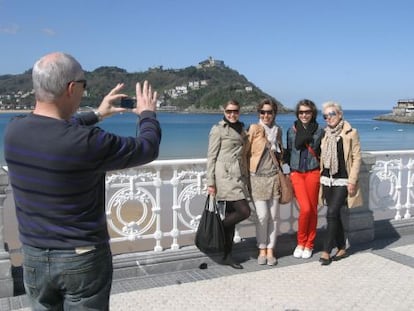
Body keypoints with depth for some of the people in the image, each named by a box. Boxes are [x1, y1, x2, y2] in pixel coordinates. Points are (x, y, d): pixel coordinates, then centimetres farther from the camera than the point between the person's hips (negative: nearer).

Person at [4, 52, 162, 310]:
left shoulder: (14, 131, -7)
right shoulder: (87, 142, -25)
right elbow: (148, 149, -10)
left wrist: (96, 115, 24)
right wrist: (148, 114, 9)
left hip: (34, 257, 6)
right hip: (83, 258, -5)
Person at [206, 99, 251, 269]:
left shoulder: (241, 129, 17)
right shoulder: (218, 129, -3)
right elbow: (211, 157, -5)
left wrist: (246, 178, 17)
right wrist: (210, 182, -10)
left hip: (239, 177, 7)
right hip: (225, 176, -7)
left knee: (231, 215, 8)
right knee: (244, 211, -13)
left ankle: (227, 255, 15)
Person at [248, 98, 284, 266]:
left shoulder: (278, 130, 11)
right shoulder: (254, 128, -3)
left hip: (274, 177, 4)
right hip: (258, 177, -4)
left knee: (273, 216, 3)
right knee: (262, 215, -7)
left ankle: (270, 250, 15)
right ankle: (262, 249, 11)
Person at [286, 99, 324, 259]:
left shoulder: (319, 130, 4)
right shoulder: (292, 130, 8)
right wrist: (291, 167, 9)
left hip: (313, 172, 0)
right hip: (296, 173, 0)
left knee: (313, 209, 3)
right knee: (305, 208, -11)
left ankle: (309, 245, 18)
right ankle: (301, 243, 9)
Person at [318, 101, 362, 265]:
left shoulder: (350, 133, -4)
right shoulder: (325, 134, 11)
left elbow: (356, 158, -6)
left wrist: (352, 180, -11)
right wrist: (321, 177, 11)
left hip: (342, 181, -5)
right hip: (327, 179, 5)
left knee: (332, 213, -12)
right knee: (335, 215, 10)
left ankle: (326, 251, -6)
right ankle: (341, 248, 21)